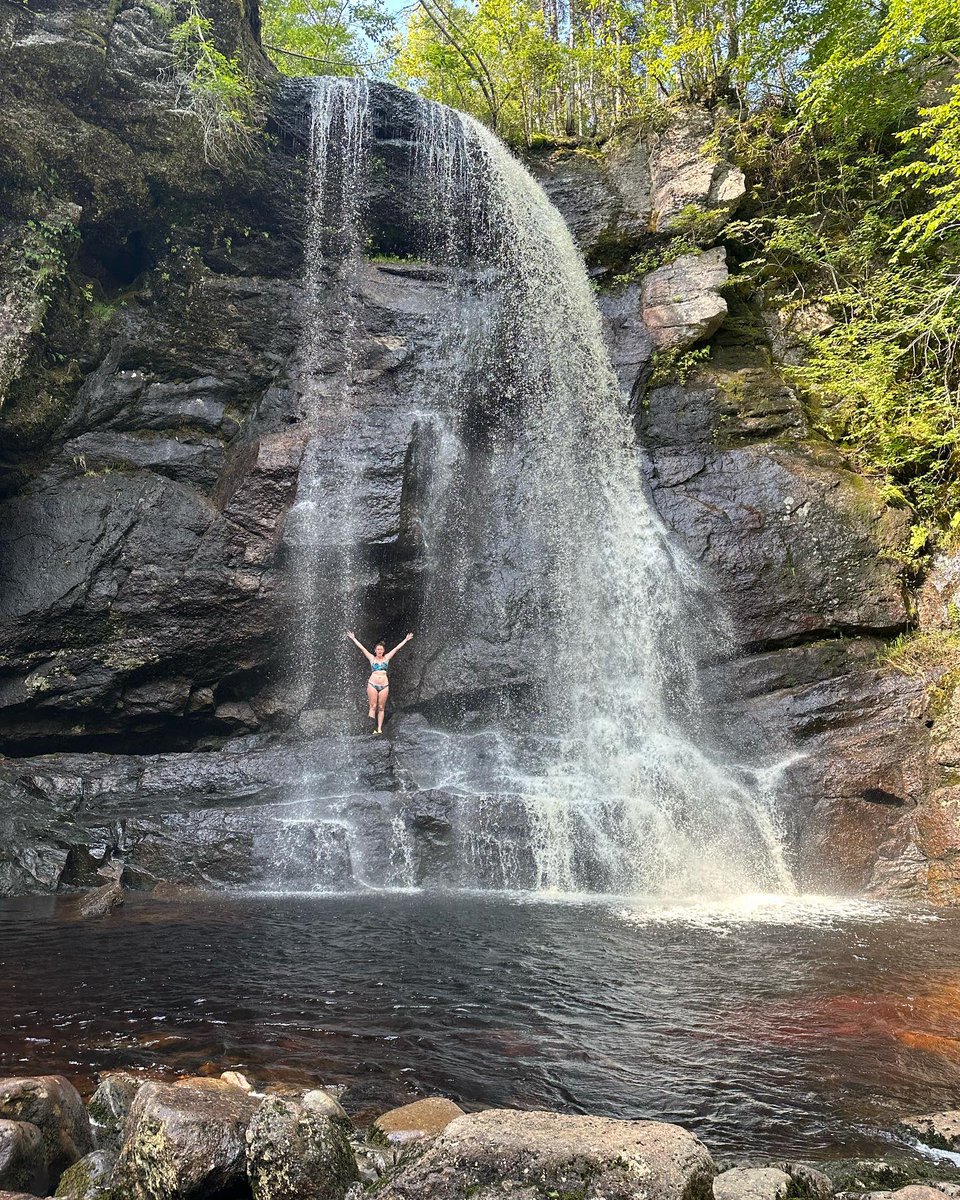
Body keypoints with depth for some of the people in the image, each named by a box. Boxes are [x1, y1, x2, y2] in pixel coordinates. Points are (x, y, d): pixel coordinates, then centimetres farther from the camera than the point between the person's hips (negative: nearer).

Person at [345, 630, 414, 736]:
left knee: (381, 708, 2)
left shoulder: (386, 658, 11)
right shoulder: (372, 658, 7)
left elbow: (397, 648, 14)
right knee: (373, 706, -5)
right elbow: (361, 648, 9)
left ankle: (380, 729, 2)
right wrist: (353, 638, 11)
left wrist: (406, 639, 18)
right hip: (372, 684, -1)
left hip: (384, 685, 1)